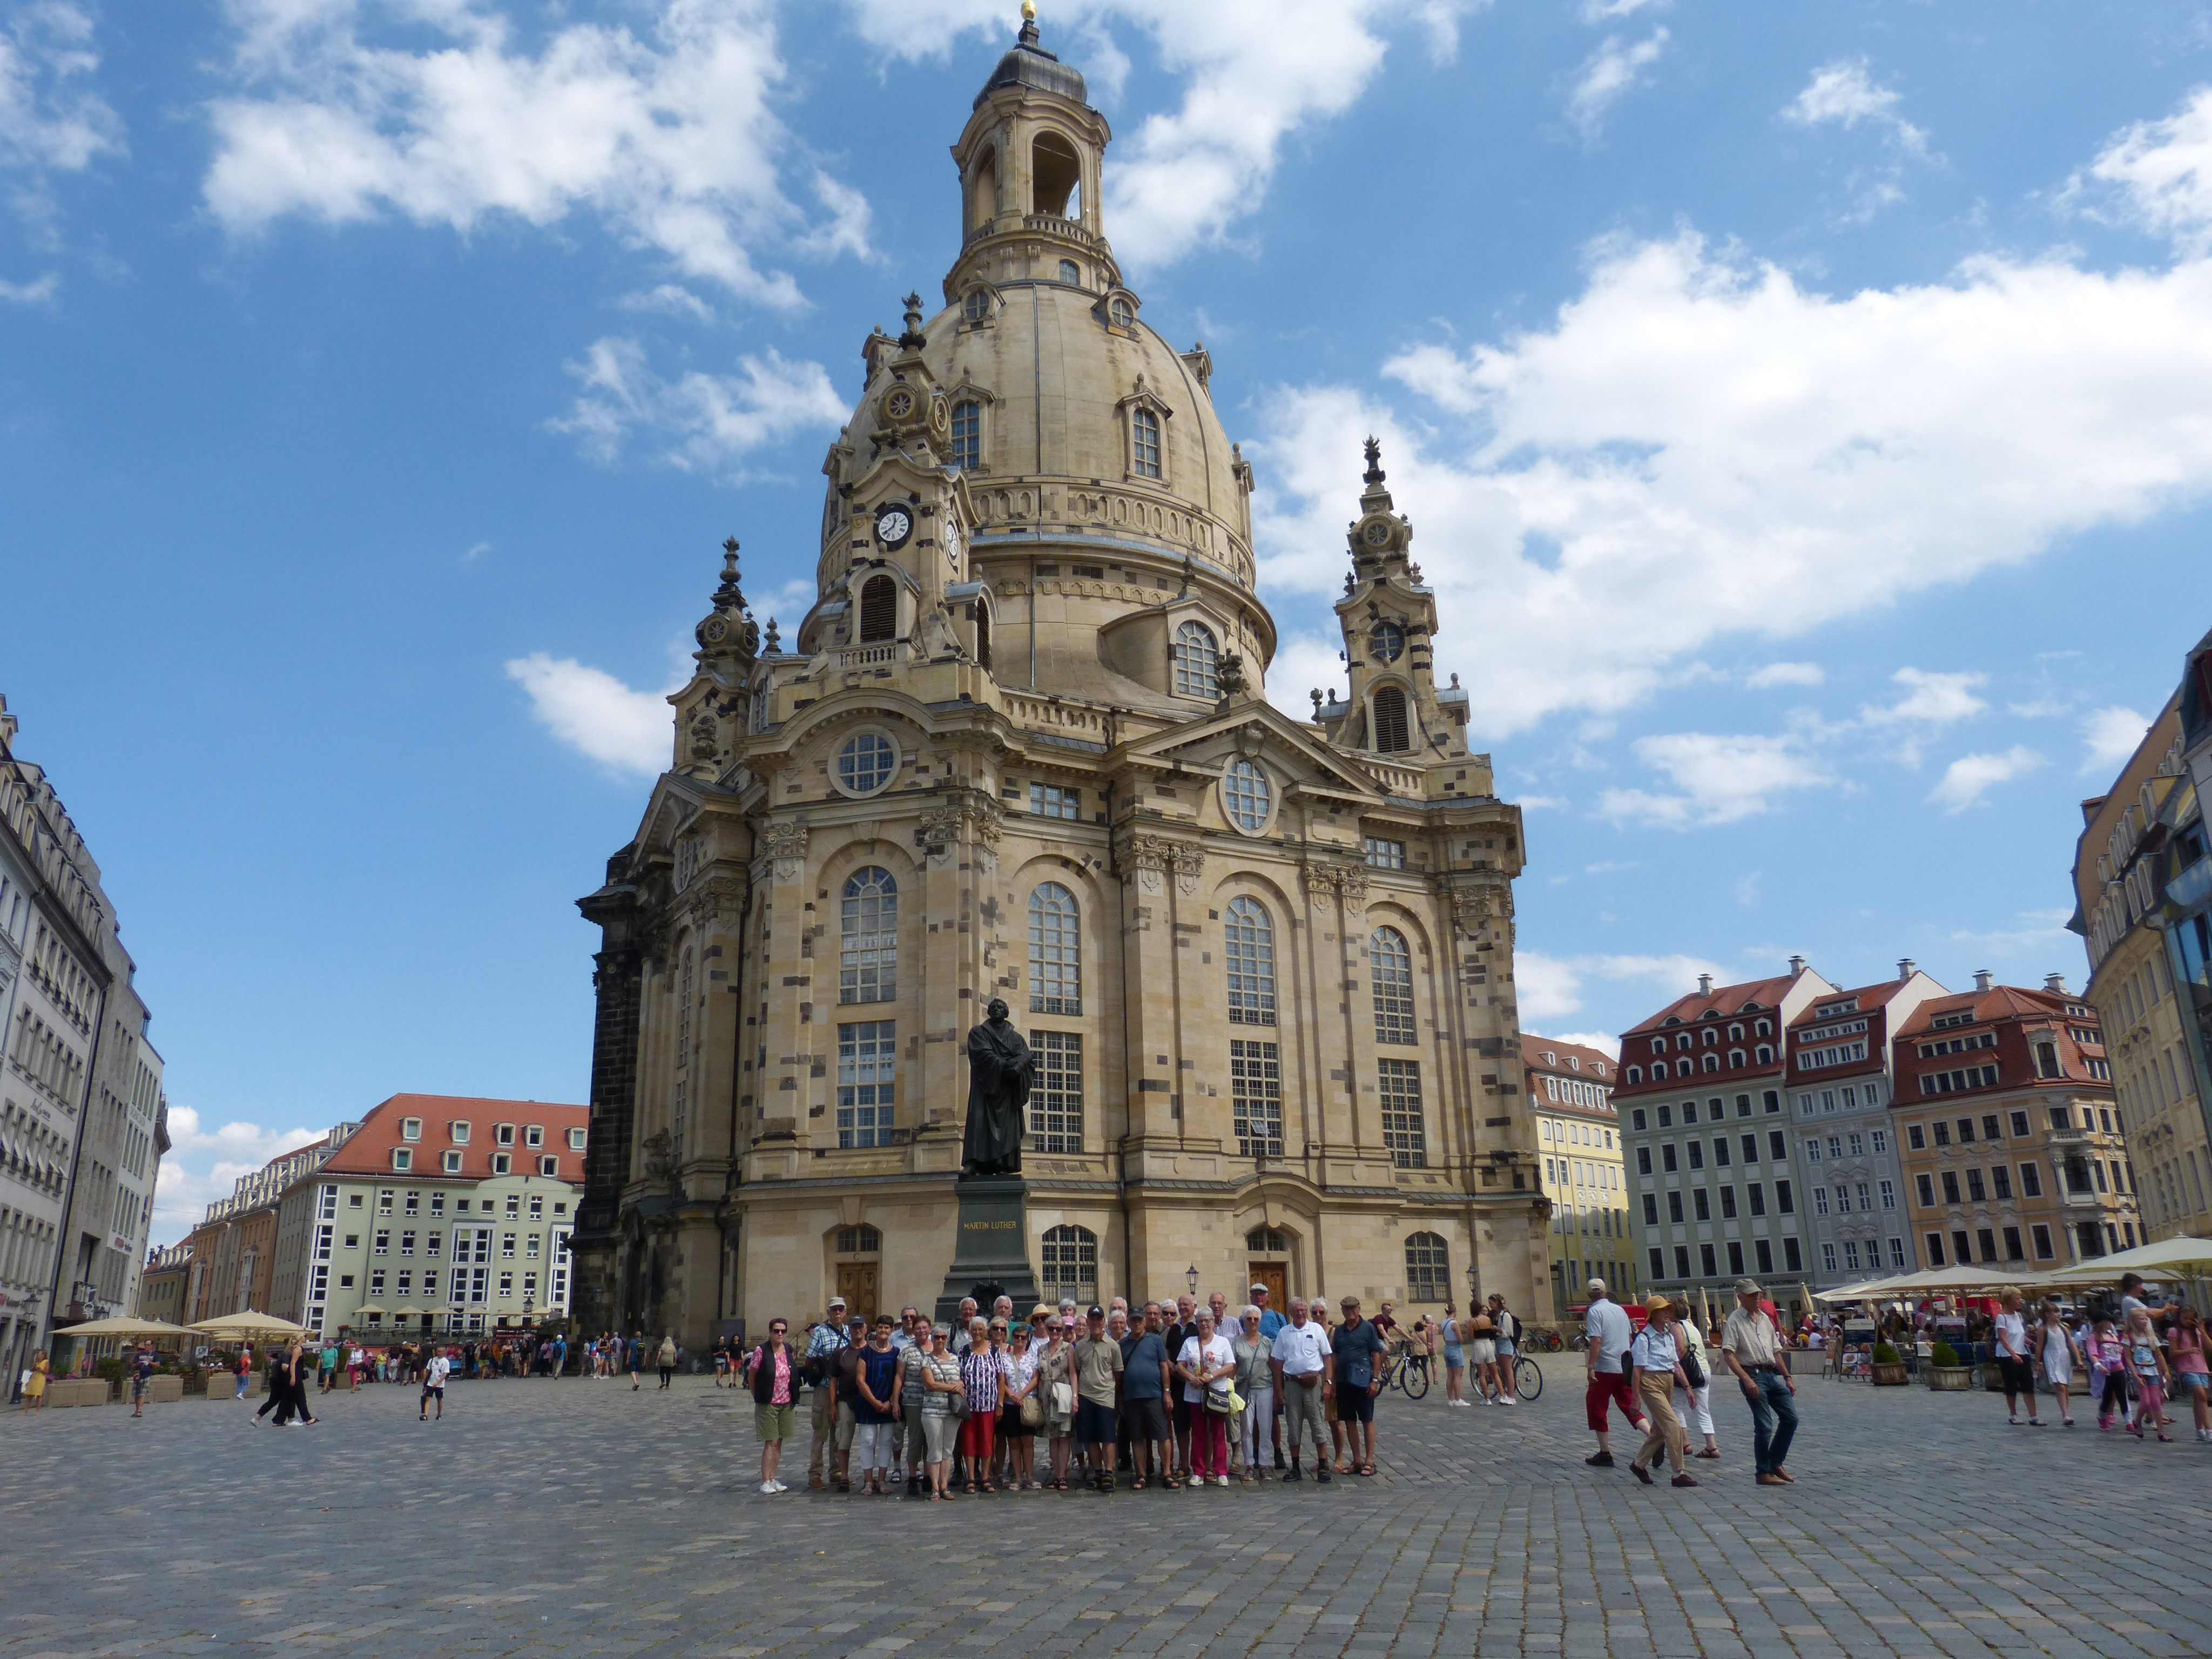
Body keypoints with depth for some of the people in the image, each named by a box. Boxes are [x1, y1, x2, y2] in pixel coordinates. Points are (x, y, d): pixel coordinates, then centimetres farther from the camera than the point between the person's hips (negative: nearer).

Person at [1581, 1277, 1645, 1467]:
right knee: (1629, 1406, 12)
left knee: (1596, 1408, 6)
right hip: (1624, 1368, 7)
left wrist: (1590, 1367, -20)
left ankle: (1605, 1453, 6)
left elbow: (1596, 1340, -19)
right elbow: (1630, 1337, 17)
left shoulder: (1595, 1311, -10)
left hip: (1605, 1368, -7)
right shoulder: (1620, 1309, 12)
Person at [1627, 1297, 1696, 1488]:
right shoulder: (1644, 1338, -11)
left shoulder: (1669, 1336, 13)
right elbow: (1637, 1370, -11)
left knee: (1659, 1429, 13)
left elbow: (1676, 1364, 17)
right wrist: (1636, 1398, -12)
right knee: (1673, 1425, -13)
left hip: (1668, 1382, 9)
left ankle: (1638, 1464, 28)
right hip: (1651, 1384, -9)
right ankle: (1679, 1473, -8)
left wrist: (1687, 1387, 9)